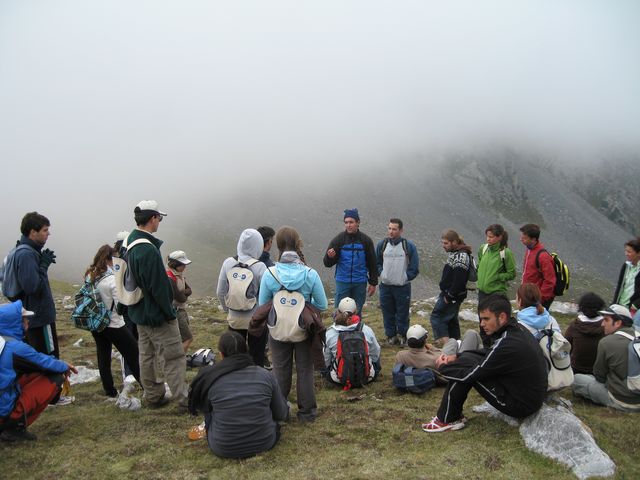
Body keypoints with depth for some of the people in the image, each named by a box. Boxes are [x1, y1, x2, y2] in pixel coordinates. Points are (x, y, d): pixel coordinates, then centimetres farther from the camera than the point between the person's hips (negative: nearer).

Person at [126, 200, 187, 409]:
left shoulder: (131, 243, 7)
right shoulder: (148, 249, -25)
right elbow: (158, 286, -24)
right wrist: (169, 312, -15)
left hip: (139, 312, 10)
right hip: (157, 314, -10)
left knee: (146, 355, 17)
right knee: (174, 356, -1)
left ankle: (153, 396, 28)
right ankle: (183, 399, 4)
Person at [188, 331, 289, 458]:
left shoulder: (209, 378, -13)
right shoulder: (266, 375, -10)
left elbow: (202, 408, 8)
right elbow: (282, 415, 0)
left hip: (223, 449, -1)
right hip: (265, 443, 1)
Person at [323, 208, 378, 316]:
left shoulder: (366, 240, 1)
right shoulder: (338, 239, -2)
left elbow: (372, 263, 8)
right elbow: (327, 263, -3)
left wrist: (373, 283, 6)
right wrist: (330, 257, -26)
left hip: (360, 283, 1)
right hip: (342, 282, -1)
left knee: (357, 312, 10)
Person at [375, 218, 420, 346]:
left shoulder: (409, 246, -6)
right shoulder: (382, 244, 2)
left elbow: (414, 267, 0)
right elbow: (376, 263, 13)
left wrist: (406, 277, -6)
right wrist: (381, 273, -1)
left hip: (403, 287, -2)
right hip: (385, 286, 2)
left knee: (402, 313, 6)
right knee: (388, 313, 9)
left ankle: (402, 335, 21)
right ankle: (391, 335, 23)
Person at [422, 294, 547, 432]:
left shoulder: (506, 345, -30)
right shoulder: (517, 329, -2)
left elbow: (469, 375, -20)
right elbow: (489, 354, 14)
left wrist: (443, 367, -2)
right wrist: (456, 357, 2)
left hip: (521, 405, -9)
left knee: (464, 370, -12)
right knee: (465, 358, 7)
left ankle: (447, 420, 4)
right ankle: (452, 414, 14)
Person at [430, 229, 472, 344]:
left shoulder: (461, 257, -22)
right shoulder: (454, 253, 11)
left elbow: (459, 280, -26)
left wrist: (449, 296, -20)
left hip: (452, 296, -10)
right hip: (448, 294, 10)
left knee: (436, 316, -7)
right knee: (451, 320, 17)